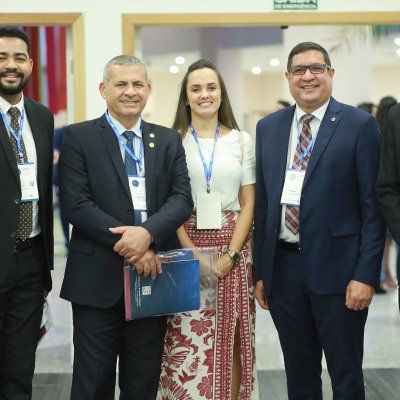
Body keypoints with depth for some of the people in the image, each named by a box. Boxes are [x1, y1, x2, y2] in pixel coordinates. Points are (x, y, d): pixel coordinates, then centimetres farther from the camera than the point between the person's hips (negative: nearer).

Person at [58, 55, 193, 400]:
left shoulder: (169, 140, 10)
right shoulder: (78, 137, -1)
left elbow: (182, 199, 0)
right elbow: (76, 204, -10)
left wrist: (148, 233, -20)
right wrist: (128, 245, -17)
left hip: (153, 272, 3)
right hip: (98, 278, -3)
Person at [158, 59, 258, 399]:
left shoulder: (241, 141, 6)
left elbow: (249, 203, 4)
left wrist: (230, 255, -8)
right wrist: (193, 254, -11)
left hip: (233, 249, 1)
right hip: (186, 248, -1)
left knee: (230, 341, 6)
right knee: (187, 342, -1)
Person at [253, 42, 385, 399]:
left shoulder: (360, 125, -4)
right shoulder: (268, 127, 10)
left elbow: (374, 205, -6)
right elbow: (262, 203, 11)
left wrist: (366, 275, -12)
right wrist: (260, 271, 8)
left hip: (336, 268, -4)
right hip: (283, 267, 4)